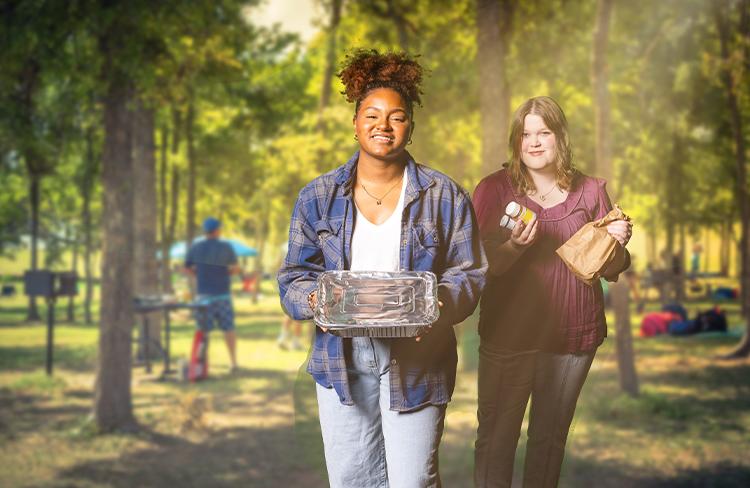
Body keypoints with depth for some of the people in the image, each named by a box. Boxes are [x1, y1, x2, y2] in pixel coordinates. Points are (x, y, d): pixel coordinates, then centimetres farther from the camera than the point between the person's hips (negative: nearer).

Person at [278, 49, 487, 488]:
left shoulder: (444, 197, 3)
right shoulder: (318, 197, 7)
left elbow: (470, 274, 1)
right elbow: (295, 276, 7)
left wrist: (439, 304, -20)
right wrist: (315, 300, -16)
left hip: (415, 361, -2)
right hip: (341, 358, 2)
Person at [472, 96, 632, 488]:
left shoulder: (590, 191, 5)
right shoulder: (494, 189, -1)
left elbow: (612, 271, 11)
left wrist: (618, 243, -10)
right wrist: (514, 247, -24)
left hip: (572, 335, 2)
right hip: (507, 334, -2)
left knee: (550, 437, 13)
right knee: (496, 436, 2)